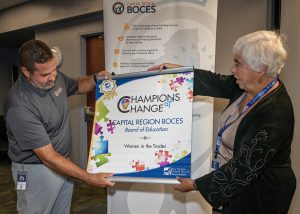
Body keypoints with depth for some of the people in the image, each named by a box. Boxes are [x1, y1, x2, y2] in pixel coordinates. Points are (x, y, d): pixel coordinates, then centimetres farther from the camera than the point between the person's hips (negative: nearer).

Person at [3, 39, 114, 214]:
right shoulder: (19, 106, -29)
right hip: (36, 170, -6)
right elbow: (48, 157, -26)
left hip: (63, 162, 7)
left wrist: (95, 79, -6)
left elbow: (77, 86, 15)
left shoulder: (55, 77, -8)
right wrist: (89, 178, -24)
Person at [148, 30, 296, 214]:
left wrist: (196, 185, -20)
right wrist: (178, 69, 4)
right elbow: (216, 83, 6)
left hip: (260, 195, -7)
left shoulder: (274, 115, -31)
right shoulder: (250, 85, -8)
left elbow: (244, 168, -27)